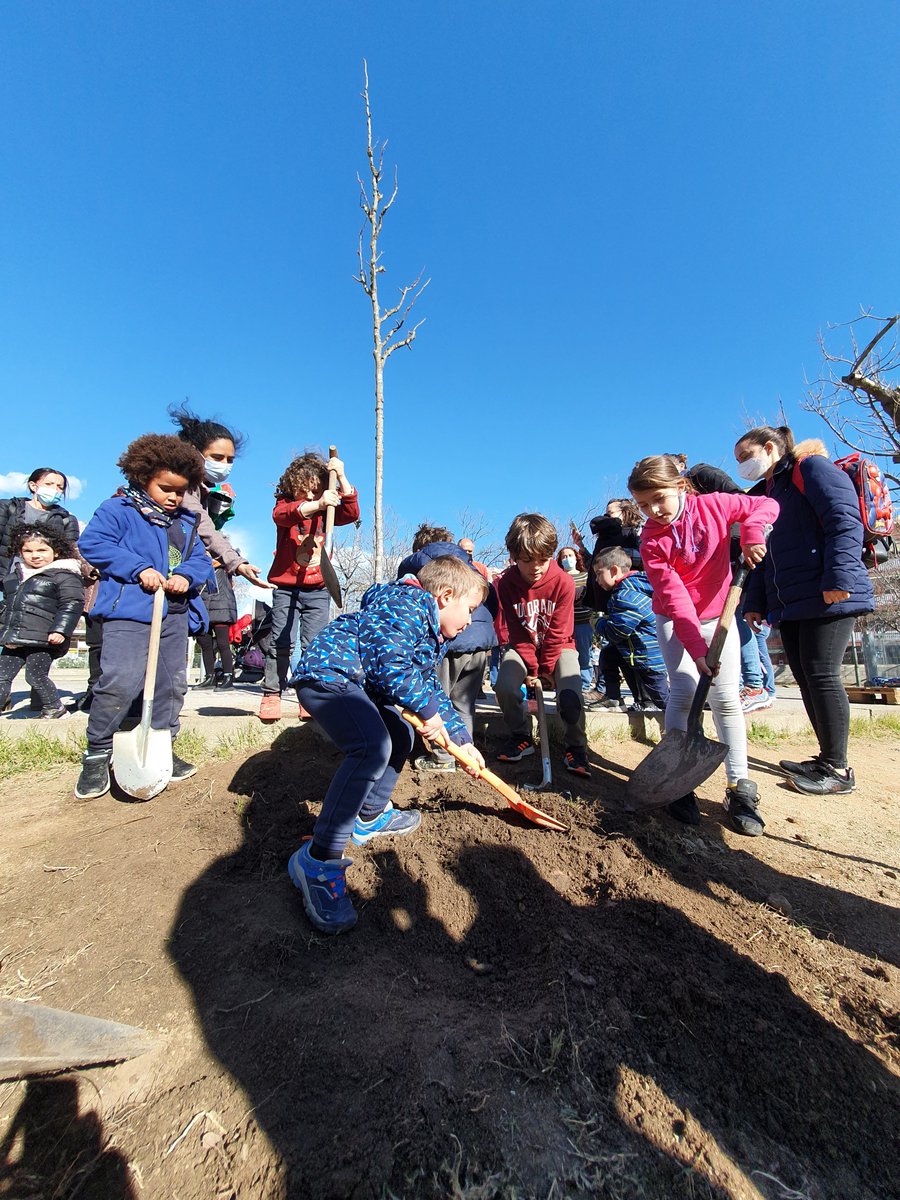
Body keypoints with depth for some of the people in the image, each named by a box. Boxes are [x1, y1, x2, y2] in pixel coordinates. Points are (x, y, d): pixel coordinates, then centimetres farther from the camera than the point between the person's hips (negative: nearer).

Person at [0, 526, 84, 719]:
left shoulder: (64, 576, -7)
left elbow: (72, 604, -14)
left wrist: (60, 630, -21)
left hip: (42, 639, -8)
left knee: (36, 676, -3)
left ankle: (55, 708, 14)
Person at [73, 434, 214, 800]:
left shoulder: (187, 522, 18)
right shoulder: (118, 509, 1)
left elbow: (201, 559, 13)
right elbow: (92, 543, -10)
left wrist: (187, 575, -9)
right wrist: (139, 569, -17)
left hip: (176, 616, 6)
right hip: (130, 612, -6)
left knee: (172, 684, 10)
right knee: (120, 683, -14)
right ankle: (97, 755, 7)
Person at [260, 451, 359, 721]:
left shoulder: (327, 511, 8)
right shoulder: (284, 504, 0)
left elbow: (352, 512, -9)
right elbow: (281, 515, -25)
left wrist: (341, 476, -14)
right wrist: (317, 504, -42)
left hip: (317, 590, 2)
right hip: (286, 588, -2)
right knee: (281, 643, -4)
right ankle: (271, 696, 6)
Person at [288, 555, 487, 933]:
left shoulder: (432, 635, 19)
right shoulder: (410, 604, -13)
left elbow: (431, 689, 23)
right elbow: (390, 663, -24)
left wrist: (461, 739, 20)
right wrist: (427, 708, -14)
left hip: (359, 685, 11)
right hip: (327, 673, -11)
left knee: (400, 737, 22)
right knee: (374, 748, -28)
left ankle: (370, 818, 37)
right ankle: (318, 860, -19)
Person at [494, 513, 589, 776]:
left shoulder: (563, 582, -19)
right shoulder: (506, 583, -15)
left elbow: (558, 632, -14)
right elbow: (513, 631, -10)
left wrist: (545, 668, -12)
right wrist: (532, 667, -14)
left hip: (558, 646, -1)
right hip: (522, 646, 2)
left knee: (570, 694, -27)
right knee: (505, 686, -25)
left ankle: (575, 747, 0)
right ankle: (522, 738, 2)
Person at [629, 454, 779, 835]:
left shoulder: (713, 504, -12)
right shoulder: (652, 542, -18)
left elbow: (766, 504, 1)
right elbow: (674, 598, -24)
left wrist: (752, 530, -21)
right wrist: (696, 648, -30)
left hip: (717, 615, 2)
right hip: (675, 622, -2)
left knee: (727, 698, -1)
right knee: (684, 692, -14)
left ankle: (739, 788, 7)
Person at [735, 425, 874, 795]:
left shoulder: (811, 468, -1)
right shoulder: (768, 493, 24)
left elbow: (844, 520, -14)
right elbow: (766, 555, 23)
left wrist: (838, 577, -23)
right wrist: (755, 602, 16)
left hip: (828, 597, -8)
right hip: (789, 604, 9)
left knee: (821, 675, -8)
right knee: (805, 678, 8)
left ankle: (838, 770, 4)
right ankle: (828, 758, 19)